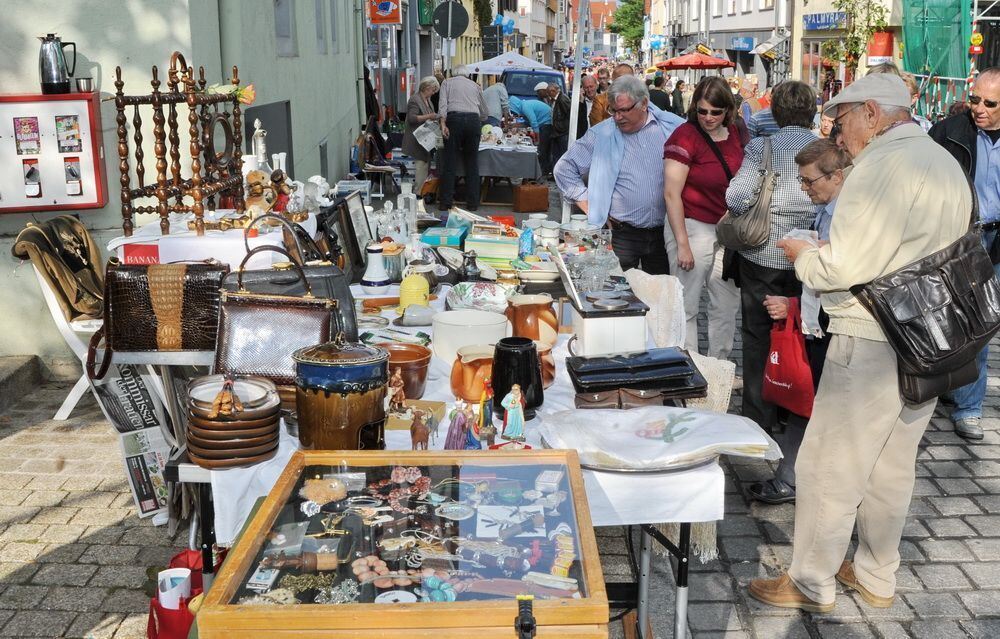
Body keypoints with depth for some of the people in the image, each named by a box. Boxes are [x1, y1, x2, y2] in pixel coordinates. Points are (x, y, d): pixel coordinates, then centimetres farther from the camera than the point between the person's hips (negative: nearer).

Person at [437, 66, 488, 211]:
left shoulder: (447, 82, 17)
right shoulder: (475, 85, 23)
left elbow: (443, 104, 0)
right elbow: (484, 112, 26)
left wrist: (443, 124, -8)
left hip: (454, 119, -2)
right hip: (473, 120, 2)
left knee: (450, 161, 0)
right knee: (472, 162, 6)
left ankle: (445, 202, -1)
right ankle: (472, 203, 5)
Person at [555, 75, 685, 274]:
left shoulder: (674, 127, 1)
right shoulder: (601, 135, -1)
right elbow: (564, 169, 4)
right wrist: (589, 206, -3)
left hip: (665, 233, 1)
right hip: (622, 235, -1)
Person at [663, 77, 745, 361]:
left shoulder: (734, 135, 8)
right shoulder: (686, 137, -13)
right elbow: (671, 194, -16)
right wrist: (682, 243, -18)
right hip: (693, 228, -7)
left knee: (727, 305, 14)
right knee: (687, 308, 2)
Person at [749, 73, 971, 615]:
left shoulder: (884, 165, -18)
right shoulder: (947, 164, 12)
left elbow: (845, 267, -22)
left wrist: (802, 256, -2)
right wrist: (826, 254, 16)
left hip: (871, 344, -9)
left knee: (828, 470, 4)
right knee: (892, 469, 19)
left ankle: (812, 585, 16)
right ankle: (877, 578, 33)